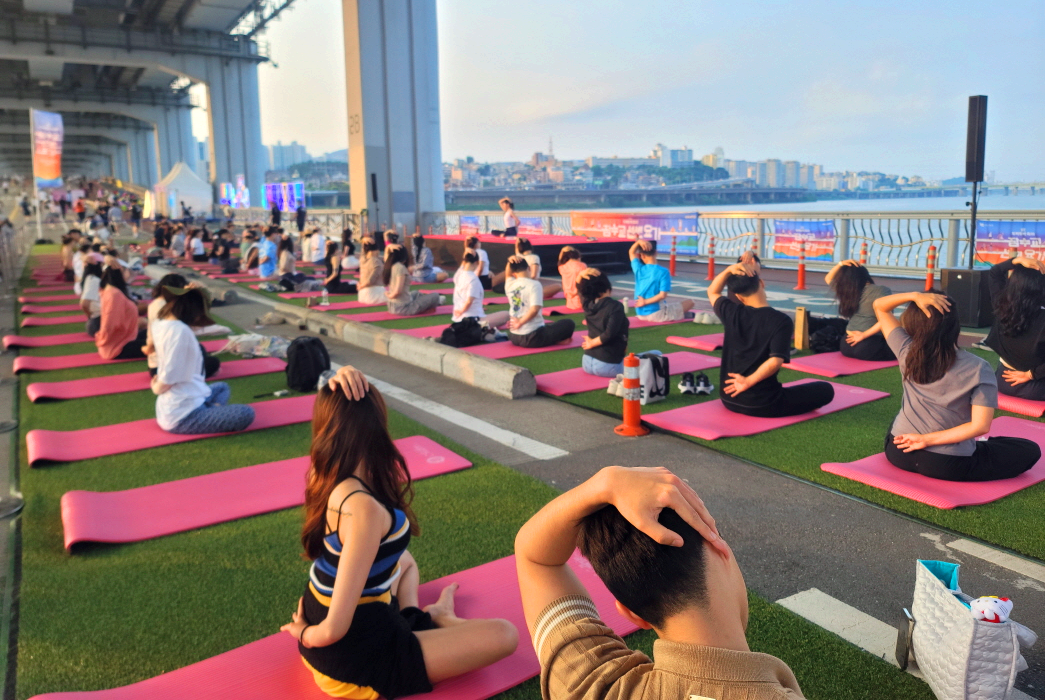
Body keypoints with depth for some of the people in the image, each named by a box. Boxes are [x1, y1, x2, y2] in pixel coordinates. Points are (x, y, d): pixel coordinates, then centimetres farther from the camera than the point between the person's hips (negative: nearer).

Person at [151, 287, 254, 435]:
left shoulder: (159, 323, 5)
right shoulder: (179, 330, -22)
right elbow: (170, 378, -24)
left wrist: (186, 295, 12)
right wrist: (157, 388, 0)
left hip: (169, 408, 10)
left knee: (222, 387, 30)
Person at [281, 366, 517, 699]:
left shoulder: (325, 474, -11)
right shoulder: (364, 508, -33)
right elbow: (335, 629, -30)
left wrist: (339, 384, -17)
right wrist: (306, 635, -8)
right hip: (355, 661, -8)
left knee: (404, 560, 38)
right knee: (503, 635, -5)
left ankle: (415, 618, 18)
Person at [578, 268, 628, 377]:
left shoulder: (588, 304, 2)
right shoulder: (615, 306, -17)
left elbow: (580, 287, 20)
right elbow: (609, 334, -26)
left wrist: (581, 275, -1)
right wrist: (593, 343, -10)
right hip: (608, 365, -7)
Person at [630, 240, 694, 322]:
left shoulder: (639, 269, -3)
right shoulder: (663, 272, -16)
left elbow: (631, 252, 14)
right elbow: (663, 295, -22)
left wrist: (638, 242, -4)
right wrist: (646, 302, -14)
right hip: (655, 314, -6)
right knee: (689, 302, 8)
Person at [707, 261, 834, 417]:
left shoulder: (731, 313, -5)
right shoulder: (781, 320, -16)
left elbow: (712, 292, 16)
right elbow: (775, 362, -27)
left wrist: (728, 270, 0)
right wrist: (748, 382, -15)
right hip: (762, 405, -7)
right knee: (826, 390, 8)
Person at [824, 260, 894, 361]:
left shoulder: (846, 289, 10)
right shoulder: (881, 290, -5)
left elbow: (828, 279, 29)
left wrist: (841, 264, 12)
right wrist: (864, 335, -14)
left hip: (847, 345, 6)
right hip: (869, 347, -6)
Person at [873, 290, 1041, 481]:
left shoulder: (907, 352, -11)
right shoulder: (978, 369, -17)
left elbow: (879, 305, 0)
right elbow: (980, 426, -21)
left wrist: (915, 296, -17)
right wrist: (928, 440, -16)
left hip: (898, 451, 2)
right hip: (946, 465, -2)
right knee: (1030, 451, 13)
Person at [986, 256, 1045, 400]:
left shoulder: (1002, 305, -10)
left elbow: (993, 274, 6)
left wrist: (1018, 260, -10)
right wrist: (1030, 374, -12)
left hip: (1003, 381, 6)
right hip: (1033, 388, -5)